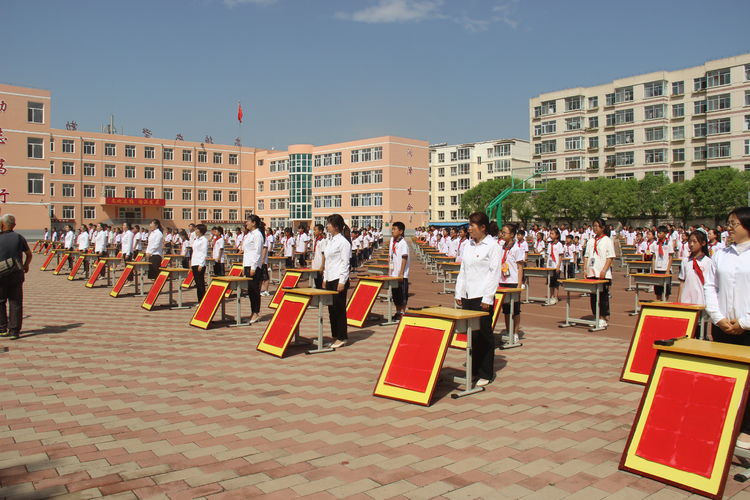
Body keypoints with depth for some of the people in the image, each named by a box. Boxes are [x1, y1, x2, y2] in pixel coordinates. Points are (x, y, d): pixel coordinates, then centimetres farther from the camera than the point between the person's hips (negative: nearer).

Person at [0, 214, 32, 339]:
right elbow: (29, 254, 10)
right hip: (17, 275, 2)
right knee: (16, 303, 5)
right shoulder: (19, 238, -1)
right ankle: (14, 331, 5)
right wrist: (26, 266, 28)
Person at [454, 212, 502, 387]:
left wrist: (487, 298, -14)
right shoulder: (468, 246, 13)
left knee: (484, 335, 0)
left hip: (482, 297, -6)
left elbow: (494, 273, -10)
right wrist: (459, 293, 11)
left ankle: (486, 374, 10)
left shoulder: (492, 246, -6)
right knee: (470, 334, 10)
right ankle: (474, 370, 21)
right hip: (467, 297, 6)